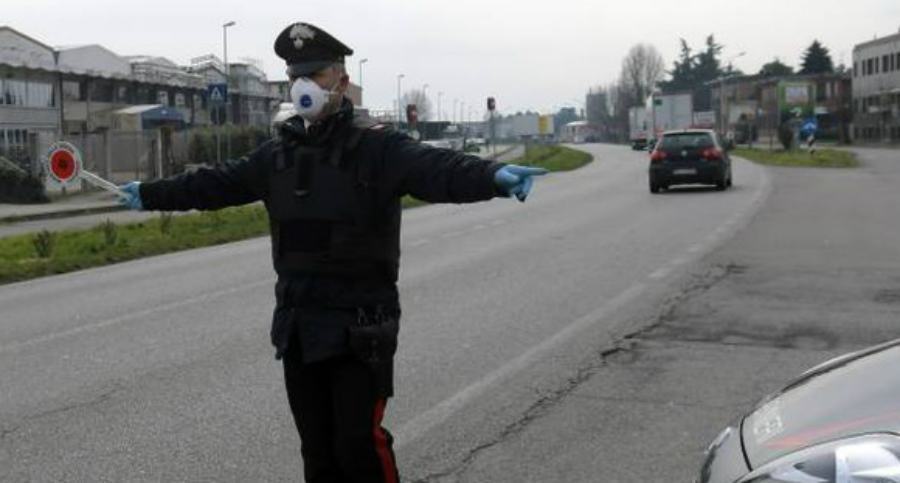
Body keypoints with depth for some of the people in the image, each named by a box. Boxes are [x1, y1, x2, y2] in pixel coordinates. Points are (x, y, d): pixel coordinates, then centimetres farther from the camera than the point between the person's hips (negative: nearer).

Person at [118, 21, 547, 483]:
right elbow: (215, 183, 23)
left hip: (359, 327, -6)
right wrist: (148, 194, 33)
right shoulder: (279, 153, 10)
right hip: (298, 327, 6)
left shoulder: (377, 146, -10)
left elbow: (435, 168, -28)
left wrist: (493, 175, -48)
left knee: (360, 445, -5)